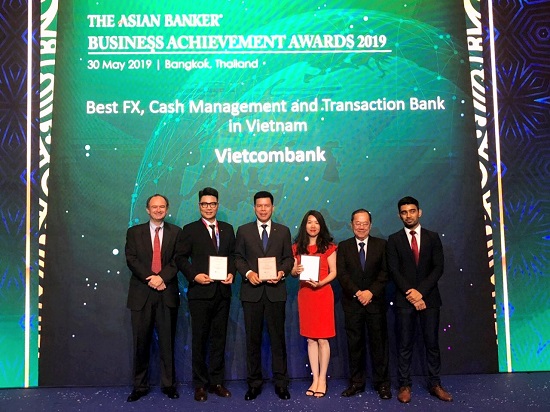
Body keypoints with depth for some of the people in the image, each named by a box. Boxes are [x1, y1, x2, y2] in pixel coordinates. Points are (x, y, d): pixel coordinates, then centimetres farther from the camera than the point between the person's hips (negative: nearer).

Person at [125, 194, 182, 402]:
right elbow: (131, 259, -2)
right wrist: (150, 279, -14)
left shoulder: (175, 232, 8)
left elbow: (178, 259, -1)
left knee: (167, 341, 6)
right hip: (142, 293, 0)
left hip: (167, 293, 0)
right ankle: (140, 386, 17)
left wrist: (162, 277, -16)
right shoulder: (134, 232, 9)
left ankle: (168, 384, 16)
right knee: (141, 342, 6)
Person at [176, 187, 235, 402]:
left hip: (222, 291, 3)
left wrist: (231, 273, -5)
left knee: (219, 338, 10)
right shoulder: (190, 230, 1)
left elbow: (232, 255, 12)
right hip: (200, 291, -3)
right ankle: (200, 384, 17)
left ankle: (216, 381, 22)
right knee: (200, 339, 6)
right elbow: (181, 258, -2)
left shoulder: (228, 229, 11)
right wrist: (194, 275, -15)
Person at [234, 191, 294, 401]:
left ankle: (281, 383, 15)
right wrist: (248, 272, -12)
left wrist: (282, 272, -11)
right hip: (252, 291, 0)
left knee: (278, 337, 4)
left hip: (275, 291, 0)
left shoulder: (283, 231, 9)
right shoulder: (244, 230, 8)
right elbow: (238, 257, 5)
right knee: (253, 339, 7)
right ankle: (254, 383, 17)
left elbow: (289, 258, 8)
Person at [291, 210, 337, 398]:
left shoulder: (328, 246, 1)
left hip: (323, 293, -3)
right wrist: (295, 271, -11)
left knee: (322, 339, -2)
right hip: (304, 294, 3)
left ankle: (322, 380, 9)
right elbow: (293, 271, 12)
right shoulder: (298, 247, 9)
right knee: (310, 339, 6)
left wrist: (320, 283, -18)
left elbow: (333, 272, -2)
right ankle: (315, 379, 15)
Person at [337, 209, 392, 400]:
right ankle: (356, 382, 17)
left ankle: (382, 383, 16)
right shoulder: (343, 246, 5)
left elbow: (385, 272, -2)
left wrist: (371, 291, -14)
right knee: (355, 343, 7)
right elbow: (341, 273, -3)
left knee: (379, 342, 5)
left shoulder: (381, 244, 4)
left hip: (375, 301, 0)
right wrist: (357, 292, -14)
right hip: (352, 302, 1)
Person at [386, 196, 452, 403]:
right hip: (404, 299, -1)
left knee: (432, 343, 6)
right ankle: (404, 385, 10)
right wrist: (410, 294, -13)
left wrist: (421, 291, -11)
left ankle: (435, 384, 17)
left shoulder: (432, 237, 6)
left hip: (429, 298, 1)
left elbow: (438, 268, -1)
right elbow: (393, 270, -3)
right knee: (404, 345, 3)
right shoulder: (394, 239, 4)